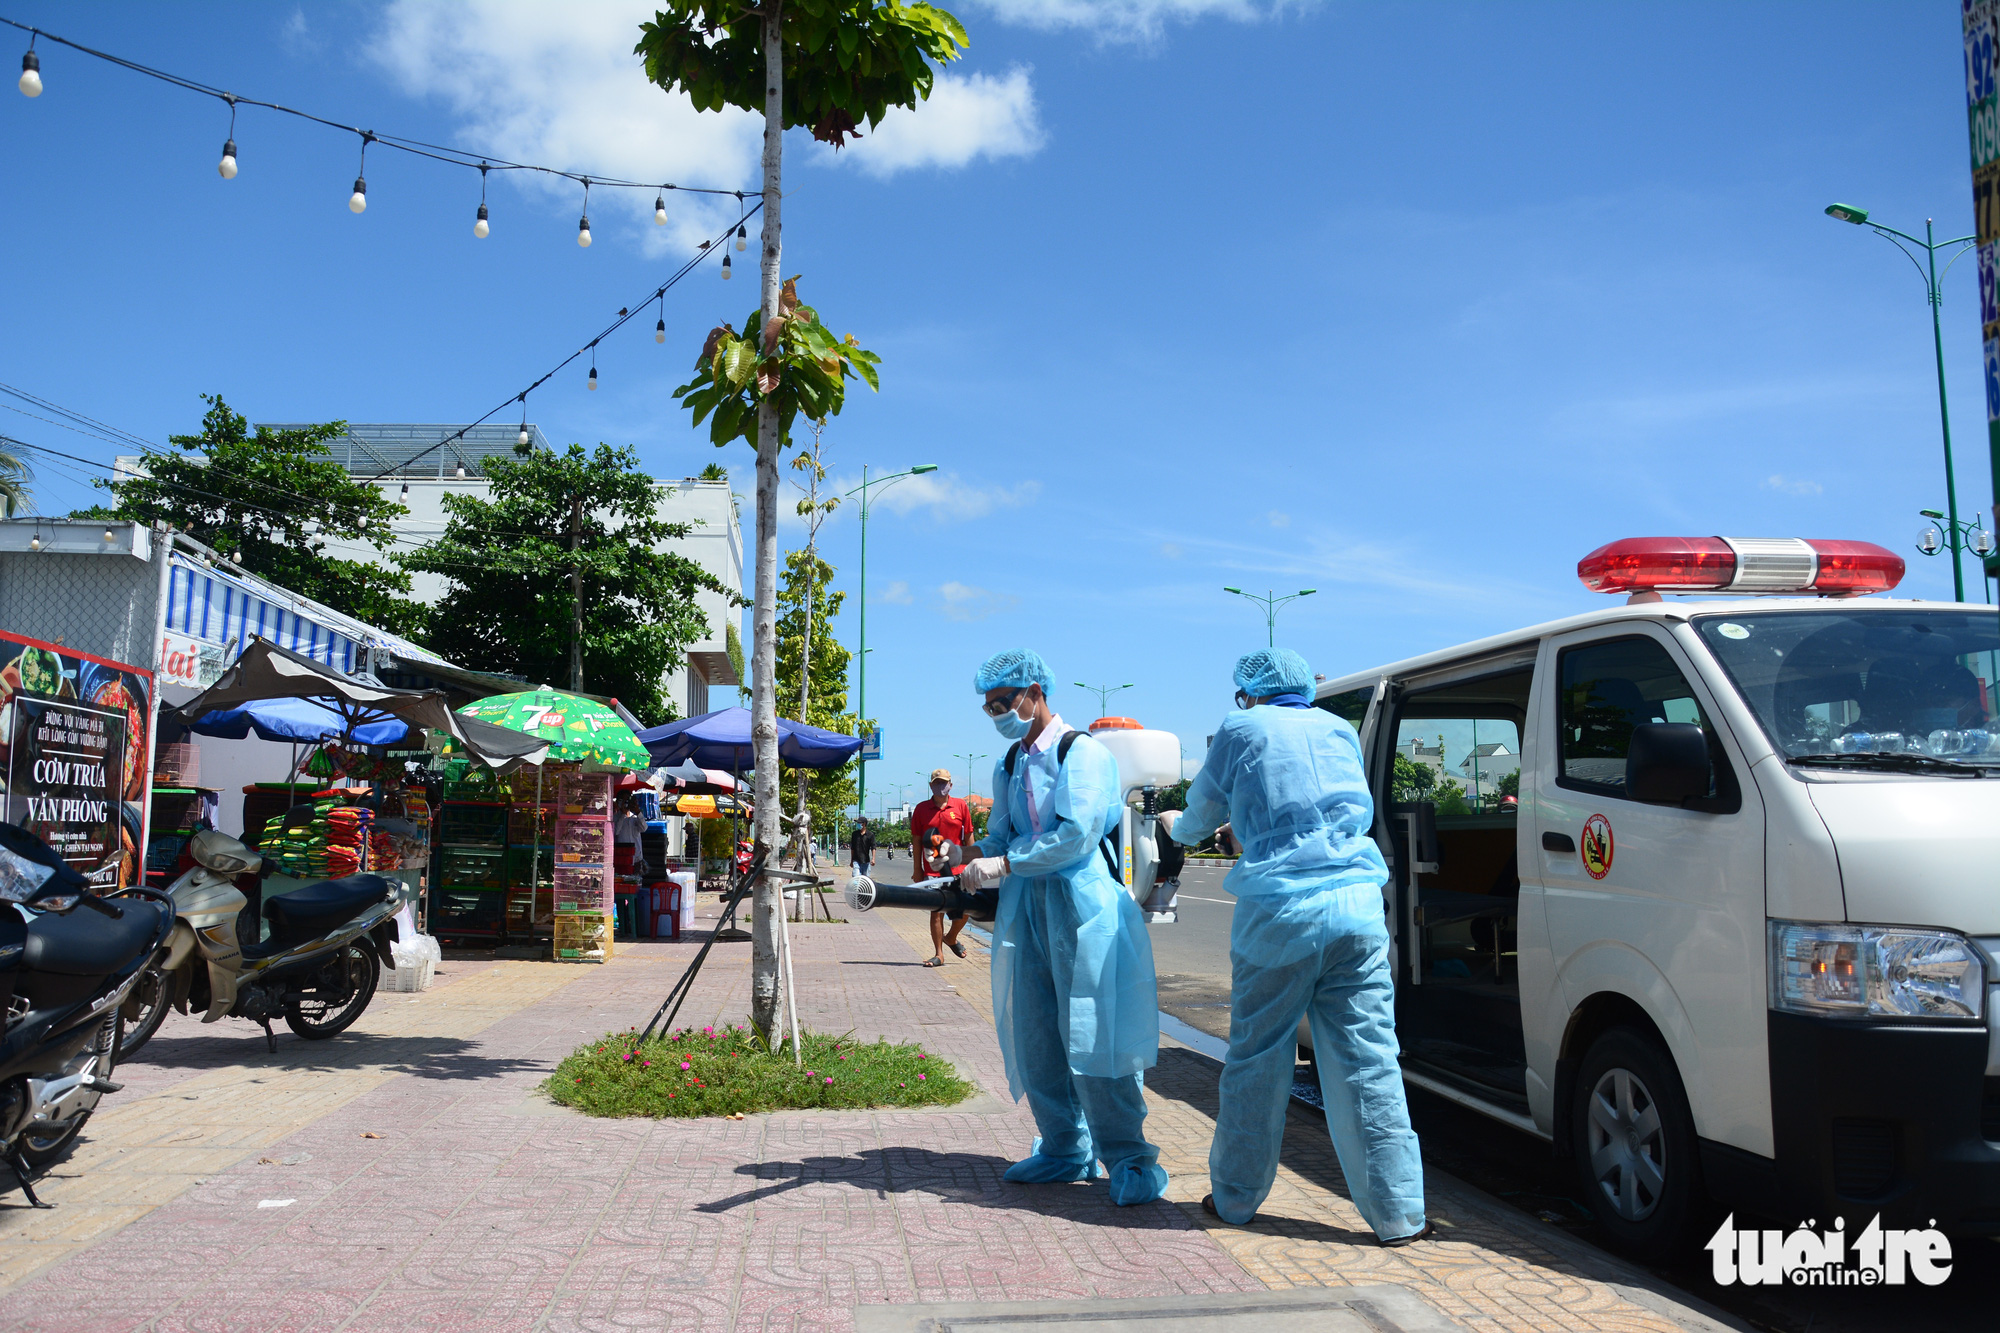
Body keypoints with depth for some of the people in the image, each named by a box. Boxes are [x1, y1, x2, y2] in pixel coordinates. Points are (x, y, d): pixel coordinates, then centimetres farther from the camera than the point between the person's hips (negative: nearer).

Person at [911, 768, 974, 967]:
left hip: (957, 869, 1)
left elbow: (969, 838, 8)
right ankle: (938, 954, 10)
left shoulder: (961, 807, 4)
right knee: (936, 912, 1)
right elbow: (916, 840, 7)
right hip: (932, 871, -1)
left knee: (964, 911, 2)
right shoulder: (921, 808, 4)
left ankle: (951, 938, 30)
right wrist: (917, 869, 4)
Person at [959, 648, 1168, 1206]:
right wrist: (976, 867, -5)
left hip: (1082, 903, -7)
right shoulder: (1008, 765, 17)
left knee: (1090, 1034, -8)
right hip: (1024, 908, 7)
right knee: (1034, 1036, 7)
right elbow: (999, 835, 16)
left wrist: (1004, 864, -17)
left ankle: (1128, 1159, 3)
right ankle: (1066, 1150, 20)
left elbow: (1077, 833, -18)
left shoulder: (1082, 752, -7)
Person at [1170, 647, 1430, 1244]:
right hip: (1357, 905, 3)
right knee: (1368, 1063, 4)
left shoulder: (1241, 730, 8)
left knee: (1256, 1059, 9)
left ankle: (1235, 1199, 21)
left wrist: (1181, 833, 45)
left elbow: (1200, 812, 20)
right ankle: (1398, 1214, 6)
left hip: (1277, 911, -2)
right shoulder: (1339, 730, 18)